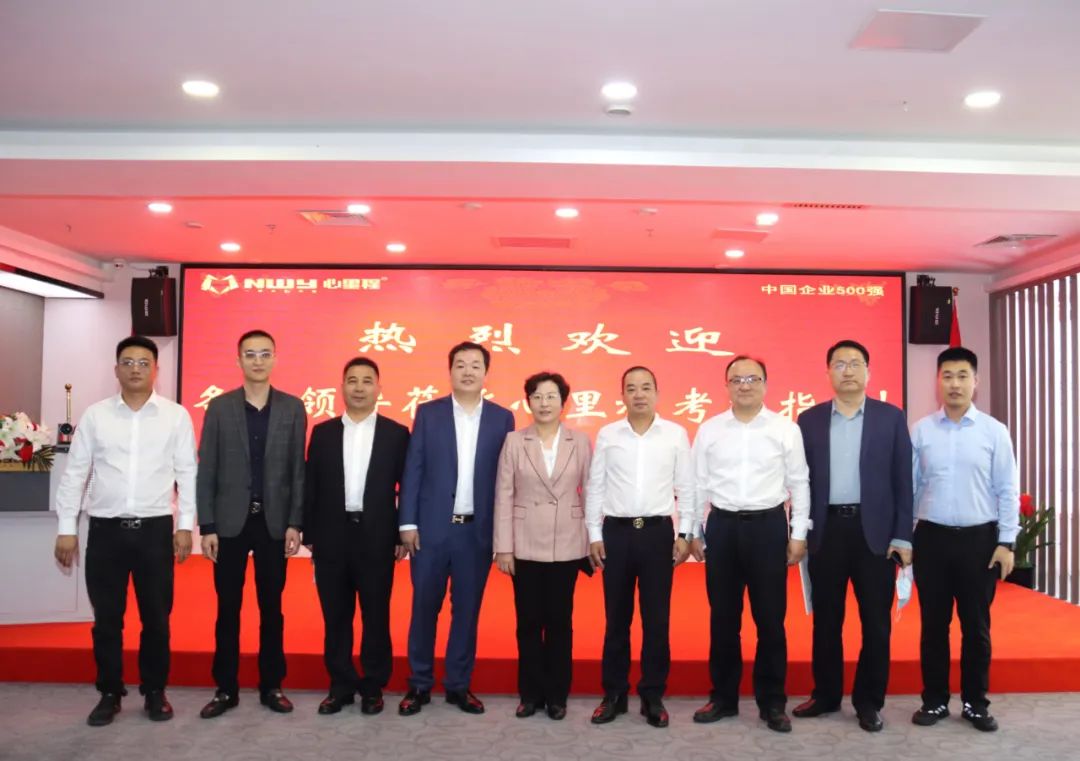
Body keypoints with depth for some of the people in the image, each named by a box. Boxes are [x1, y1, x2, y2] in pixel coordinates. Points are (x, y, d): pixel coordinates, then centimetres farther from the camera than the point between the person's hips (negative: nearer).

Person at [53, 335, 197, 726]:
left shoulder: (176, 416, 0)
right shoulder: (95, 415, 2)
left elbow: (187, 473, 1)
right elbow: (74, 474, 5)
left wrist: (185, 525, -3)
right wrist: (66, 529, 2)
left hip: (155, 529, -1)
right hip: (105, 529, 1)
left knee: (157, 617, 8)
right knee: (106, 618, 10)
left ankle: (155, 691, 24)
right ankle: (109, 693, 25)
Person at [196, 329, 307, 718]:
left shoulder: (293, 408, 2)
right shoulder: (219, 407, 2)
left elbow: (298, 470, 1)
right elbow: (206, 471, 0)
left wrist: (295, 523, -5)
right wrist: (206, 526, -5)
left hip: (274, 521, 0)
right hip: (230, 521, 0)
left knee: (271, 607, 9)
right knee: (228, 608, 7)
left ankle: (271, 685, 20)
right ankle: (226, 688, 19)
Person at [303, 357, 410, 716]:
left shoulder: (396, 433, 2)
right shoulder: (323, 432, 6)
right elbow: (310, 487, 6)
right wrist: (309, 535, 2)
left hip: (377, 537, -1)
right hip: (332, 536, 2)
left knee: (375, 616, 7)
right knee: (336, 616, 9)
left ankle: (373, 687, 20)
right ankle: (341, 686, 21)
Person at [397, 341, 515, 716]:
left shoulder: (502, 418, 4)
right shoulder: (428, 413, 3)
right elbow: (412, 470, 1)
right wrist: (407, 522, -5)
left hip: (479, 530, 1)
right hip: (432, 527, 0)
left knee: (467, 609, 9)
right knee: (424, 607, 7)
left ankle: (459, 685, 22)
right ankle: (419, 684, 22)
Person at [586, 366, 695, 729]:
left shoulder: (676, 434, 1)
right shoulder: (607, 435, 2)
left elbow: (686, 487, 4)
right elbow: (595, 488, 5)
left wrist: (684, 534, -1)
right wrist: (594, 535, 1)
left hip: (658, 532, 0)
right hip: (616, 532, 1)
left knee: (657, 619, 5)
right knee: (616, 618, 9)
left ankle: (653, 696, 18)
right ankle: (614, 693, 21)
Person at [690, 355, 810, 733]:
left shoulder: (786, 428, -1)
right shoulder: (708, 430, 3)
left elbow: (799, 483, 2)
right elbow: (698, 484, 7)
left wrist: (799, 534, -1)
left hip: (768, 525, -1)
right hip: (722, 526, 2)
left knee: (770, 618, 6)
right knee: (722, 617, 10)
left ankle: (772, 702, 21)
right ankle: (723, 696, 25)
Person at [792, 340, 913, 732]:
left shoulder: (891, 417, 2)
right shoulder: (809, 419, 5)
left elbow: (903, 480, 0)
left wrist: (903, 537, -5)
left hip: (875, 530, -1)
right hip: (826, 530, 1)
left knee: (876, 622, 6)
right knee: (825, 620, 10)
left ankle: (869, 701, 21)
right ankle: (826, 694, 25)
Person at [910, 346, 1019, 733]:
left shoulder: (994, 431, -1)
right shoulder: (921, 430, 1)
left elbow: (1007, 491, 0)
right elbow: (909, 487, 3)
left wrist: (1006, 542, -5)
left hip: (980, 539, -1)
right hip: (932, 538, 1)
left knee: (976, 626, 9)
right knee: (933, 624, 9)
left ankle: (976, 703, 23)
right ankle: (935, 700, 22)